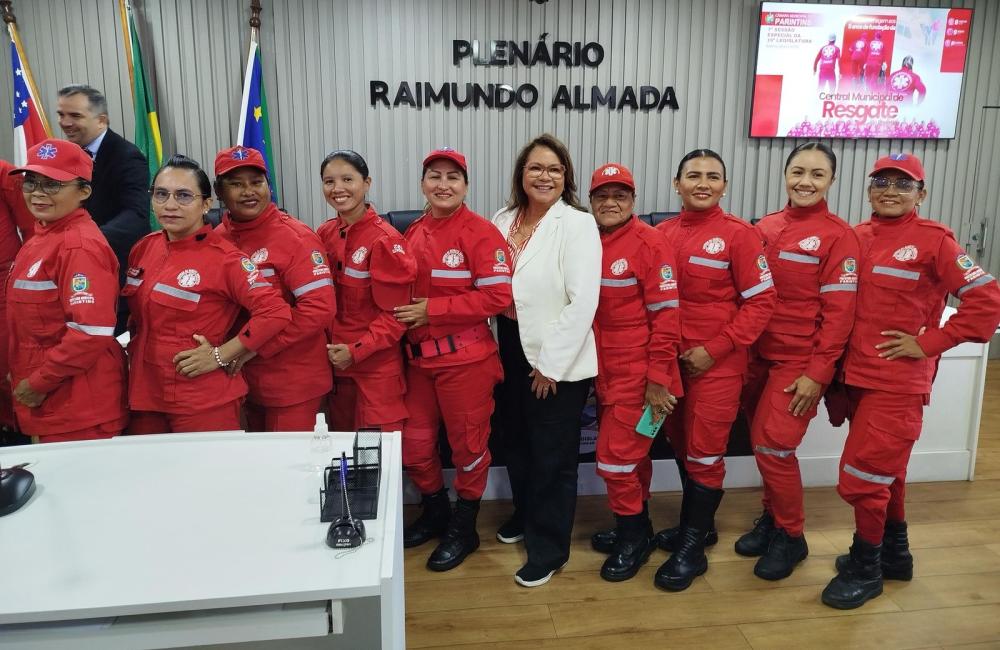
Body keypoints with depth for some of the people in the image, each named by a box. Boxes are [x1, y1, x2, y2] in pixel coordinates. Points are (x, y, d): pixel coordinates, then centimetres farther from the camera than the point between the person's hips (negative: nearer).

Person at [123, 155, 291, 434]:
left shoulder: (223, 258, -14)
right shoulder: (144, 248, 5)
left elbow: (276, 312, -22)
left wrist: (220, 355, -18)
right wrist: (135, 348, 6)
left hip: (203, 402, -6)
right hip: (144, 393, 6)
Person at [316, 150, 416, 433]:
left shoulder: (385, 240, -14)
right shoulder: (325, 234, 4)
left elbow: (395, 313, -13)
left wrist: (356, 351, -17)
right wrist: (333, 348, 0)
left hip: (377, 365, -6)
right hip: (336, 361, 6)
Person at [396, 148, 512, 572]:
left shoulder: (480, 232, -12)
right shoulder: (412, 234, 6)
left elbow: (497, 296, -18)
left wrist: (433, 310, -18)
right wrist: (406, 315, -1)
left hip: (465, 359, -6)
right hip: (419, 357, 6)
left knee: (468, 444, 9)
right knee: (413, 443, 15)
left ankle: (464, 528, 29)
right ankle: (435, 513, 39)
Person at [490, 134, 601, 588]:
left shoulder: (577, 224, -12)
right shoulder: (503, 221, 6)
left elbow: (583, 302, -18)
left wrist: (550, 363, -17)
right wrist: (501, 347, 3)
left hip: (557, 361, -6)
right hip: (511, 351, 6)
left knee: (553, 457, 6)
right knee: (516, 443, 21)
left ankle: (548, 549, 23)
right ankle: (526, 515, 45)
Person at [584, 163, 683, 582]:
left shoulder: (649, 243, -12)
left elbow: (667, 314, -15)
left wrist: (658, 379, -16)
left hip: (638, 373, -6)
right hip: (604, 371, 6)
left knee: (616, 456, -2)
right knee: (631, 453, 19)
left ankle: (634, 539, 19)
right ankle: (636, 528, 36)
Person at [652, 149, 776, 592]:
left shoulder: (737, 234, -8)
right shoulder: (663, 233, 4)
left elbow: (761, 300, -9)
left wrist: (715, 349, -14)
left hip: (716, 363, -4)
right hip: (671, 359, 5)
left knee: (705, 451, 2)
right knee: (681, 445, 15)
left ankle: (693, 548, 17)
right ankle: (694, 524, 36)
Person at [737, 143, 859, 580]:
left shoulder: (838, 235, -8)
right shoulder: (765, 228, 7)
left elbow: (839, 312, -10)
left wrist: (818, 372, -14)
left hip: (800, 362, -5)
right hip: (759, 355, 5)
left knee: (774, 446, -5)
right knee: (761, 443, 10)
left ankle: (791, 536, 15)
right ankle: (772, 517, 31)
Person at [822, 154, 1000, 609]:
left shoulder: (933, 239, -9)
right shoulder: (857, 238, 6)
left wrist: (929, 342, -14)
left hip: (899, 381, -6)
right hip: (858, 375, 6)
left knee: (864, 474, -5)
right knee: (885, 469, 19)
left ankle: (865, 568, 15)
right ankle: (894, 552, 37)